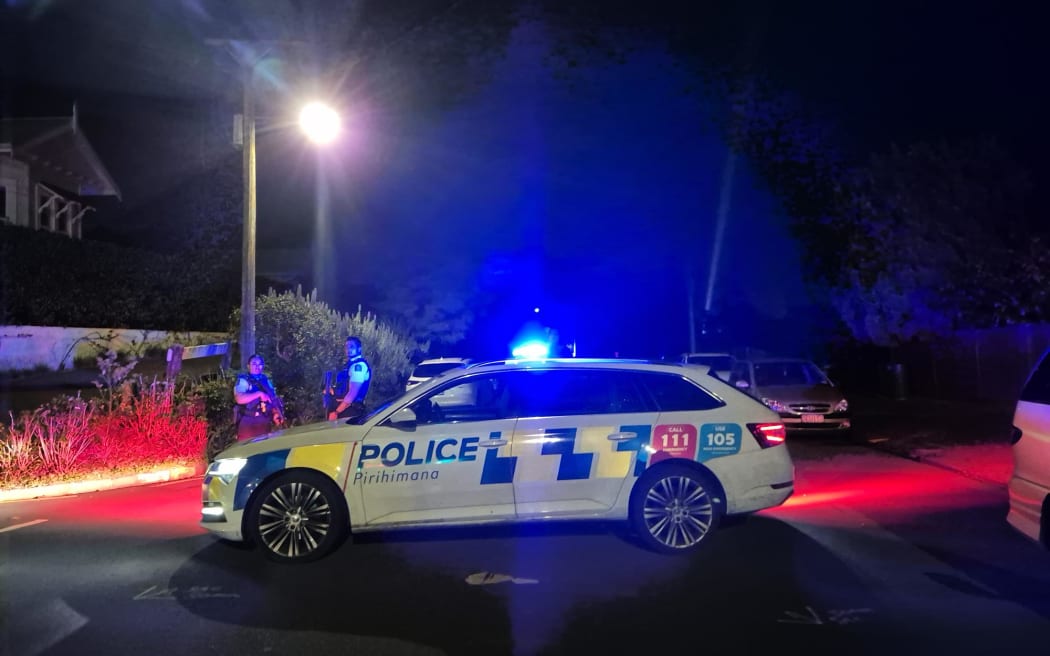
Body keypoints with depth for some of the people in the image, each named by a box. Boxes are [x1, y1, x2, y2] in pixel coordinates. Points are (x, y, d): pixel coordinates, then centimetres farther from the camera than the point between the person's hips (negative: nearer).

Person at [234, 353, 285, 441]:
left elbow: (274, 399, 16)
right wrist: (259, 394, -22)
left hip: (265, 422, 6)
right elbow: (239, 399, -19)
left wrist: (276, 413, -2)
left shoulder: (266, 380, 16)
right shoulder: (243, 380, -1)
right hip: (248, 422, -6)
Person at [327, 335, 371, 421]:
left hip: (349, 412, -10)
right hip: (343, 408, 10)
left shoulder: (359, 365, -14)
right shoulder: (349, 364, 17)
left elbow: (353, 393, -21)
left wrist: (336, 412, -19)